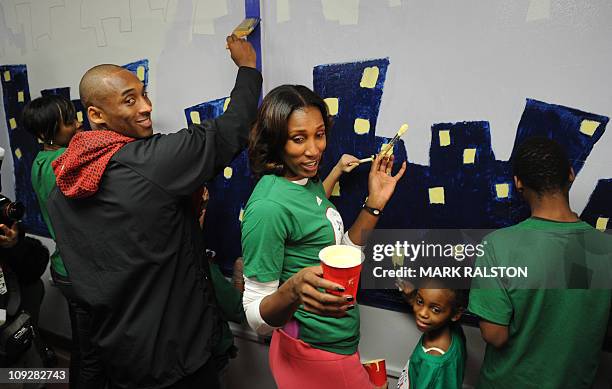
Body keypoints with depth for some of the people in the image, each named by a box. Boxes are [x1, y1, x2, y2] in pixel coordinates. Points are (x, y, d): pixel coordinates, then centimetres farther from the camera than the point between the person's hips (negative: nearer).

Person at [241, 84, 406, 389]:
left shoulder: (311, 182, -1)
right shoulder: (268, 206, -26)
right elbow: (256, 317, -21)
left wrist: (375, 203, -2)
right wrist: (294, 291, -41)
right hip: (315, 356, -8)